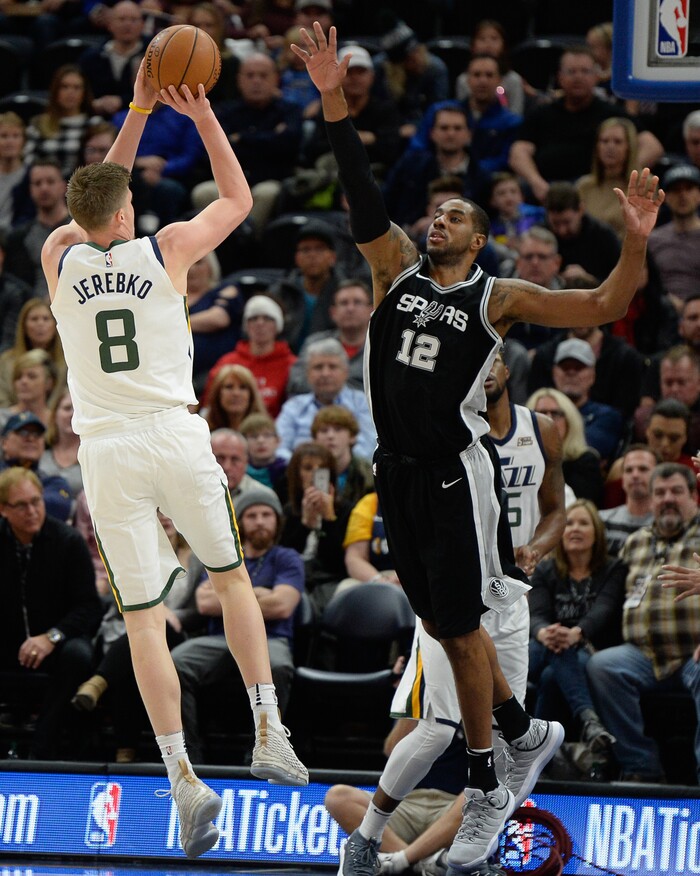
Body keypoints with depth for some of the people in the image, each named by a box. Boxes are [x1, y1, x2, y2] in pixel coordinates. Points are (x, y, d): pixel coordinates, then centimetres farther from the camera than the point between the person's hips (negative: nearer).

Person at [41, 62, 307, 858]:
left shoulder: (61, 259, 3)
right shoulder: (165, 251, -1)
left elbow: (94, 203, 24)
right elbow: (238, 200, 16)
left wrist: (139, 114, 23)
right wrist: (202, 116, 18)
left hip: (107, 450, 1)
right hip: (175, 435, 0)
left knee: (143, 618, 0)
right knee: (231, 577, 21)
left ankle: (183, 778, -10)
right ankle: (268, 733, 16)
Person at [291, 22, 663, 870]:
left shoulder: (497, 297, -2)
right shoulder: (396, 268, 7)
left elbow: (601, 307, -6)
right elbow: (362, 195, -4)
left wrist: (635, 241, -22)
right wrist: (333, 102, -16)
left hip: (454, 476, -5)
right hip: (396, 473, 5)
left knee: (460, 630, -3)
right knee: (442, 624, 14)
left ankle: (484, 790, 8)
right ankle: (527, 732, 34)